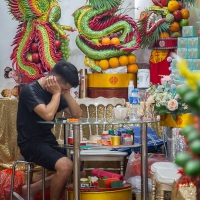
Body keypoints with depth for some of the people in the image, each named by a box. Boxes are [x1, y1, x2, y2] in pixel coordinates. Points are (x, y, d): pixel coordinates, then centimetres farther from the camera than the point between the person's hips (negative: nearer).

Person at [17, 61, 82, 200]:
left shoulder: (55, 92, 10)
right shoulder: (30, 90, -15)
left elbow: (77, 114, 7)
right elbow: (48, 115, -29)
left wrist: (65, 94, -5)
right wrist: (57, 93, -15)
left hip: (48, 141, 9)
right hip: (31, 143, -9)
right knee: (65, 166, -30)